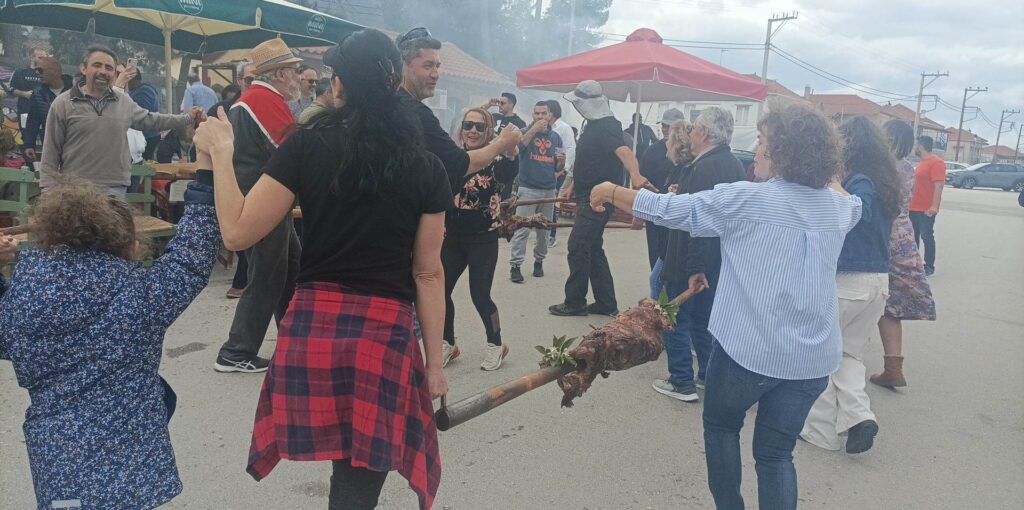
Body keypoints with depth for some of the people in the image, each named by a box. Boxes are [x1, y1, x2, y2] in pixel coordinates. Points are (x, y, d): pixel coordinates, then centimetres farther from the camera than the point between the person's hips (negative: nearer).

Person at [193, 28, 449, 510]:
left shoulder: (307, 146, -3)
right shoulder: (426, 167, 0)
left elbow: (237, 233, -2)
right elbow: (428, 273, 2)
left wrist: (221, 152, 10)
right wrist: (434, 361, 8)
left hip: (312, 324, 1)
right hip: (386, 333, 0)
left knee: (349, 470, 24)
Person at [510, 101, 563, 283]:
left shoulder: (556, 137, 10)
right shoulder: (526, 132, 2)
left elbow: (558, 168, 14)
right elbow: (518, 145, -21)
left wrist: (562, 161, -8)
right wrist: (535, 128, -25)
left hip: (549, 190, 4)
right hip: (528, 189, -4)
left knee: (544, 230, 10)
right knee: (522, 229, -8)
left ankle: (539, 261, 23)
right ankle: (516, 265, -6)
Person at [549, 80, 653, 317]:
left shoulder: (607, 126, -16)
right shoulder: (593, 125, 14)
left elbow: (624, 151, -35)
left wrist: (635, 175, -53)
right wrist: (573, 186, 27)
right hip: (588, 197, 10)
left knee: (578, 246, -7)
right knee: (593, 249, 12)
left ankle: (575, 302, 4)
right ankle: (606, 303, 19)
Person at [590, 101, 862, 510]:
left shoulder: (747, 199, -13)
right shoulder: (839, 207, 6)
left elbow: (670, 209, -8)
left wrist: (611, 192, 3)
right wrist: (822, 169, 31)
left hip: (749, 349, -5)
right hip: (813, 356, 5)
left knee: (721, 426, 21)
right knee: (775, 452, 13)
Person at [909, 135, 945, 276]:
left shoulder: (936, 162, -15)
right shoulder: (922, 163, 15)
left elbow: (939, 185, -22)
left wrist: (934, 206, -29)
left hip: (926, 209, -9)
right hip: (914, 207, 9)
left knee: (927, 237, -2)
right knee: (913, 236, 14)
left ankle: (929, 267, 6)